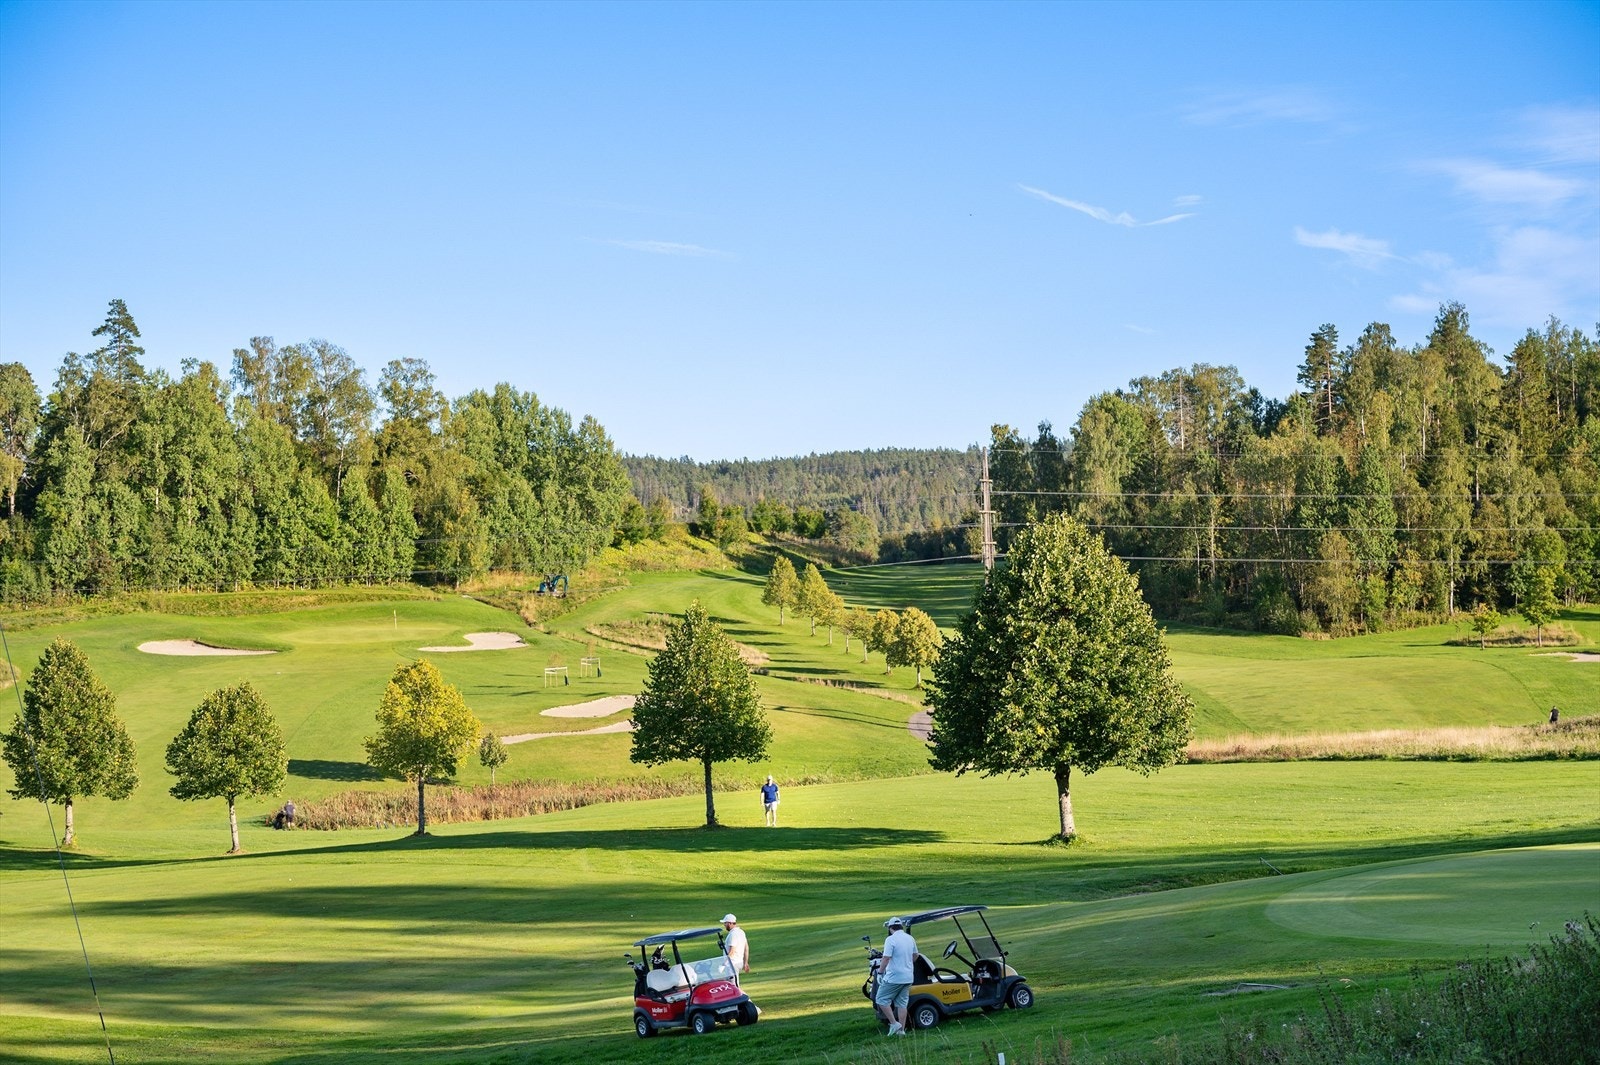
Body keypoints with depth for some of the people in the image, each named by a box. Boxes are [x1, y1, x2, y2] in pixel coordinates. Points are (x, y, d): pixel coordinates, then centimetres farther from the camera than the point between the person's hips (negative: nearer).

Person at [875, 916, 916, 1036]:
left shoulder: (891, 940, -15)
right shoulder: (910, 939, 8)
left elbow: (886, 958, -20)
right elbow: (915, 956, 21)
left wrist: (880, 973, -9)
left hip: (894, 978, -7)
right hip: (908, 977, 7)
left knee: (881, 1000, 4)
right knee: (902, 1003, 11)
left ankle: (894, 1023, -5)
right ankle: (901, 1029, 10)